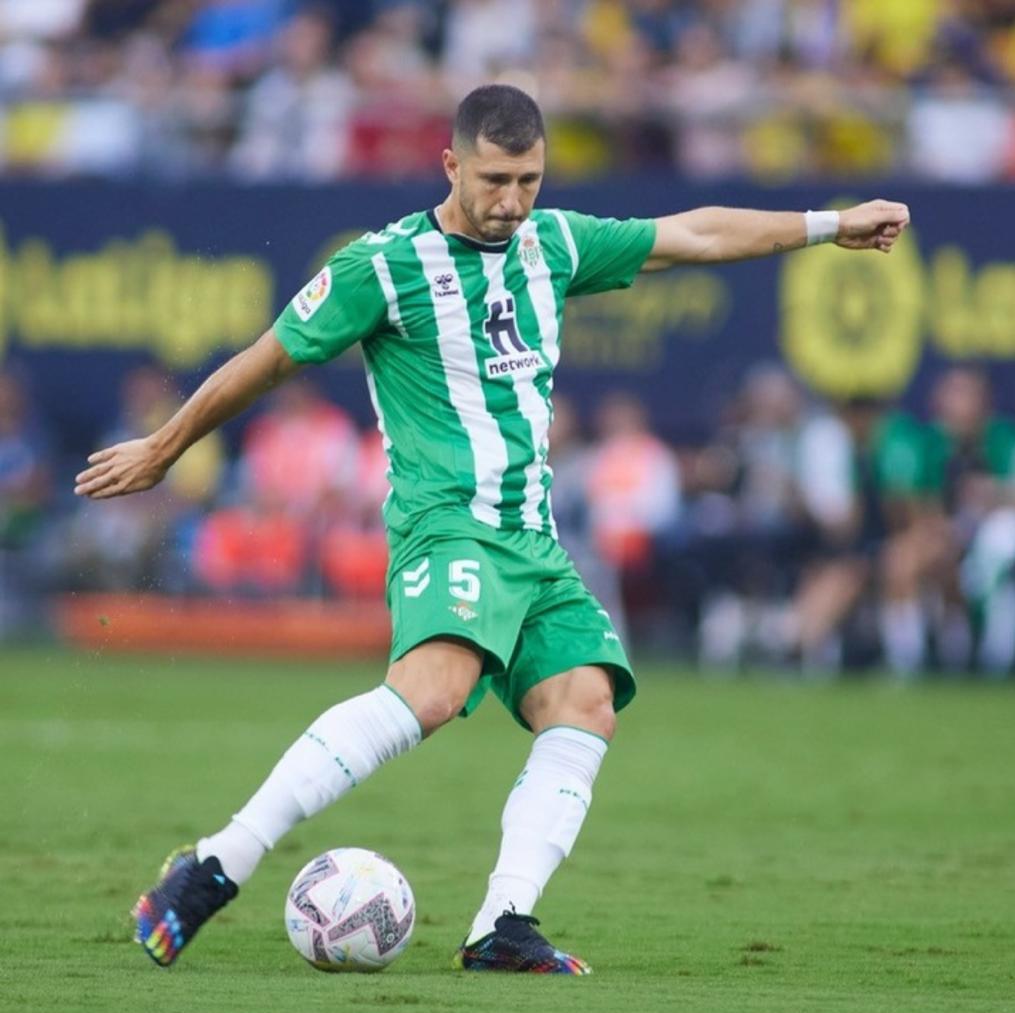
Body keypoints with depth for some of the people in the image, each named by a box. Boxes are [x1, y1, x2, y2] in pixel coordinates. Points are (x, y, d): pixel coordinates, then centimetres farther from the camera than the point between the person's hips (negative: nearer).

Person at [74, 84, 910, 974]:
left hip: (535, 542, 8)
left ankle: (505, 927, -22)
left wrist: (830, 224, 27)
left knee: (586, 707, -14)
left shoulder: (554, 244, 13)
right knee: (433, 688, -32)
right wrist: (161, 452, 13)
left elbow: (697, 235, 25)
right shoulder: (385, 266, -5)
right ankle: (213, 871, -34)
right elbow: (265, 363, 5)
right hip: (447, 525, -8)